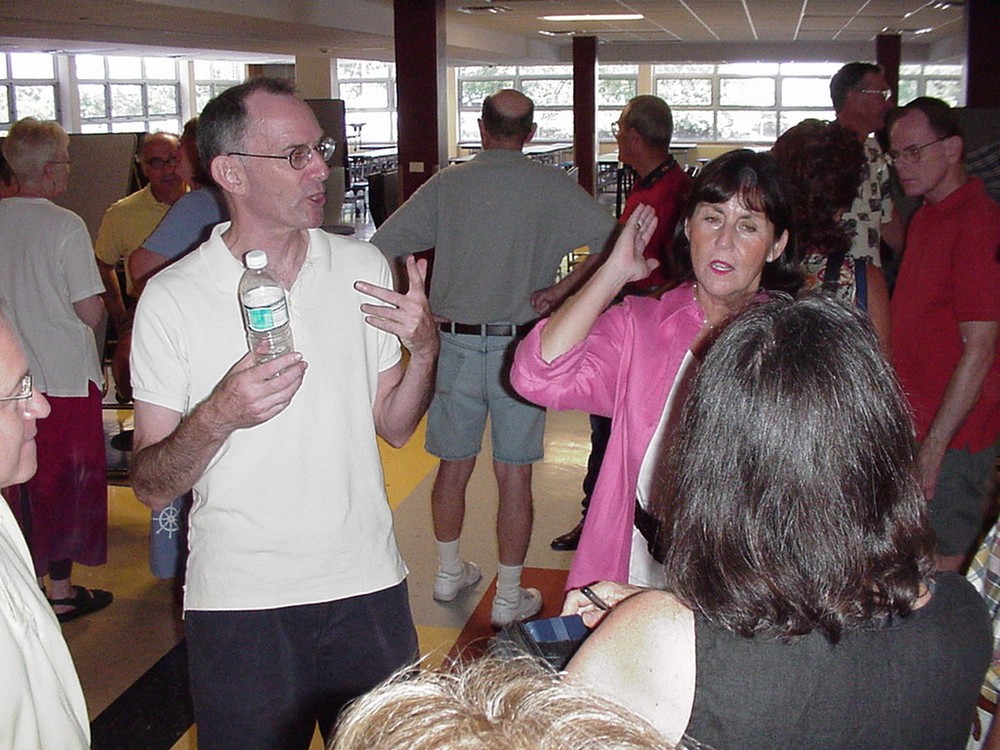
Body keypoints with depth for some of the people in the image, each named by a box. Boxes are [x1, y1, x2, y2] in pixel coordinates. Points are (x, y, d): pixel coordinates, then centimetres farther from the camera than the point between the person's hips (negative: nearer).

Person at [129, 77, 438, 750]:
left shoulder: (362, 267, 2)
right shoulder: (173, 298, -9)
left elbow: (394, 426, 6)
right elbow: (152, 486, -7)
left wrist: (424, 348, -12)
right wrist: (218, 417, -25)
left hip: (367, 586, 3)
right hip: (238, 600, -3)